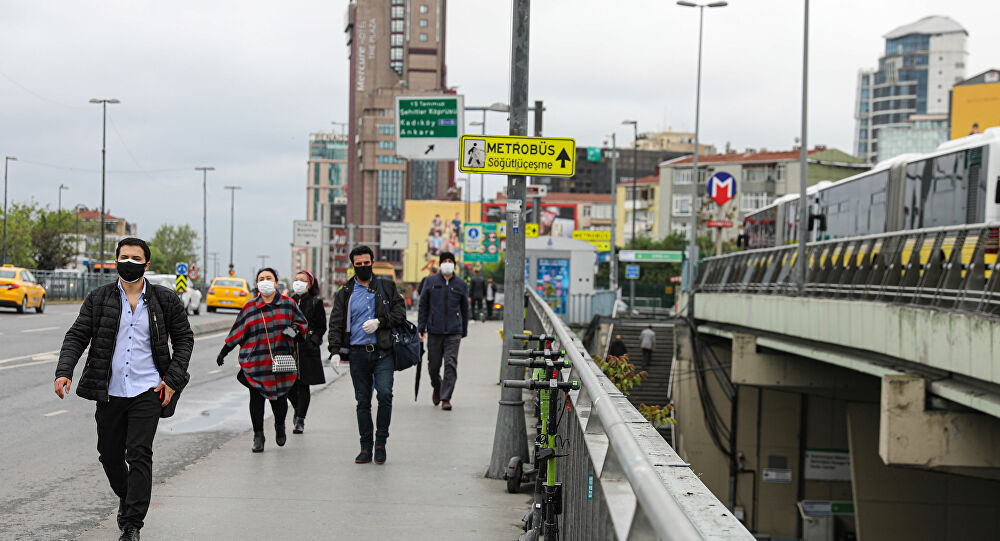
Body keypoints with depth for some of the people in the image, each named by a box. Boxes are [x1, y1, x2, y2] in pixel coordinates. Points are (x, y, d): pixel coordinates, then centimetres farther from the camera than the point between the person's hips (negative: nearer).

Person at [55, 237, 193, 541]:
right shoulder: (99, 299, 3)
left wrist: (173, 379, -1)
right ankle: (126, 497, 41)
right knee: (110, 455, 12)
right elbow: (77, 336, 1)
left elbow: (184, 338, 10)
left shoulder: (165, 300, 3)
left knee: (139, 454, -11)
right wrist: (64, 372, -15)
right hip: (110, 392, 2)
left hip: (148, 391, -2)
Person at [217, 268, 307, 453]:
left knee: (279, 397, 2)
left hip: (281, 361, 0)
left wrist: (294, 329, -8)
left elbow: (303, 323, 14)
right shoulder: (250, 307, 6)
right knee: (256, 398, -1)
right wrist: (223, 352, 12)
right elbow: (237, 332, 12)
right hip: (256, 361, 0)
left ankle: (280, 426, 32)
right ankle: (258, 436, 8)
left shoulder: (288, 304, 5)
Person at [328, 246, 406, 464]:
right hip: (358, 353, 1)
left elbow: (400, 312, 5)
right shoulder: (345, 293, 9)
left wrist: (379, 322, -11)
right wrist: (335, 351, -6)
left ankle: (381, 442, -1)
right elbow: (336, 323, 7)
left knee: (385, 394, -15)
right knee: (363, 401, 5)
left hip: (383, 352, -1)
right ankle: (366, 447, 13)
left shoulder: (386, 286, 9)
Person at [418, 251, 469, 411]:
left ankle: (446, 398, -6)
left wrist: (464, 330, 15)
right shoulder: (431, 281, 6)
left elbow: (465, 309, 15)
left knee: (451, 364, -10)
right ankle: (437, 388, 35)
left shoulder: (461, 284, 8)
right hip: (434, 330, 0)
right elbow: (423, 306, 8)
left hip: (453, 331, 0)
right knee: (433, 364, 7)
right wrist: (421, 328, 1)